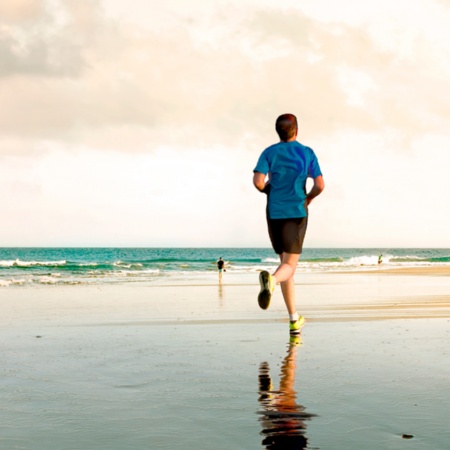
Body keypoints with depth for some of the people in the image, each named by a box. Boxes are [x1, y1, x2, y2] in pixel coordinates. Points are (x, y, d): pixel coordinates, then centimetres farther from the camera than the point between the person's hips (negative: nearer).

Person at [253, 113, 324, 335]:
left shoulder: (269, 152, 3)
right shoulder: (307, 153, 2)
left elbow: (258, 182, -10)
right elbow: (320, 185, -4)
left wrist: (270, 191, 12)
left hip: (274, 213, 2)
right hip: (297, 212, -2)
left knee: (285, 262, 13)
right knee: (289, 265, -4)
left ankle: (294, 319, 13)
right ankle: (271, 280, -42)